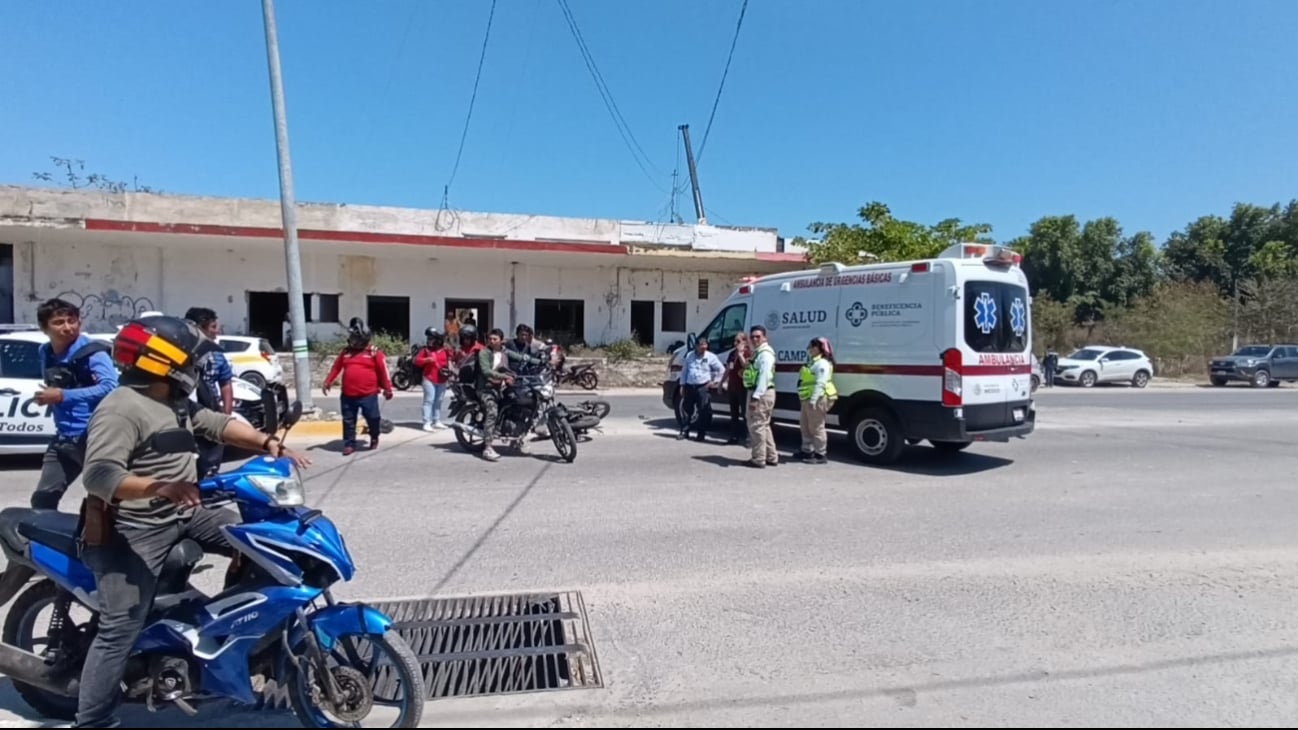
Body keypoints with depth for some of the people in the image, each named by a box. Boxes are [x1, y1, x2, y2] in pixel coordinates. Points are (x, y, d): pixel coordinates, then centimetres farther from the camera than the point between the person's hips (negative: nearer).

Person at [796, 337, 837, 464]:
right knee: (806, 426, 17)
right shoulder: (812, 362, 20)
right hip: (807, 399, 11)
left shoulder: (822, 364, -15)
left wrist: (813, 400, -28)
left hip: (817, 400, -11)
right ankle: (807, 451, 28)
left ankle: (820, 455, -1)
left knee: (816, 427, -6)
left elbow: (820, 384, -23)